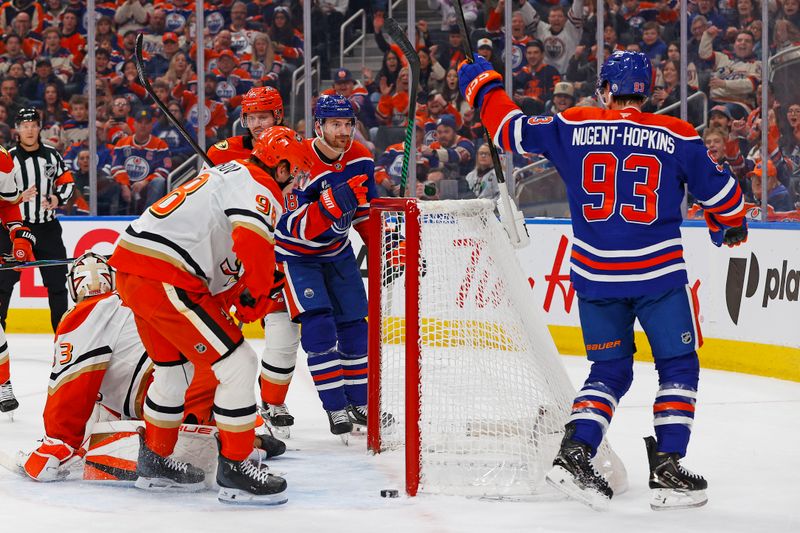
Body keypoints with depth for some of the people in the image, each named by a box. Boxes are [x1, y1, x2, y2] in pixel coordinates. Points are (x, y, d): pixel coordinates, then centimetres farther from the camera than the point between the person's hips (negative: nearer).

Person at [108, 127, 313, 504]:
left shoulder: (229, 174, 26)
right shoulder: (260, 189, -6)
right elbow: (254, 242, -25)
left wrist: (226, 300, 19)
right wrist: (258, 293, -9)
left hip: (130, 266, 10)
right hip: (164, 279, -10)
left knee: (173, 367, 26)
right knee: (237, 364, -4)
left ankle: (155, 461, 38)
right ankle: (234, 470, 1)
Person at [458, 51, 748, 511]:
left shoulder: (571, 127, 0)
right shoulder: (677, 136, -1)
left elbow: (512, 129, 8)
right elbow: (719, 191, 8)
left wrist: (482, 85, 26)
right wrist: (733, 225, 29)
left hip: (595, 275, 3)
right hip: (659, 273, -3)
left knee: (611, 370, 16)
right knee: (678, 367, 10)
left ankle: (575, 454, 1)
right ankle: (667, 469, 2)